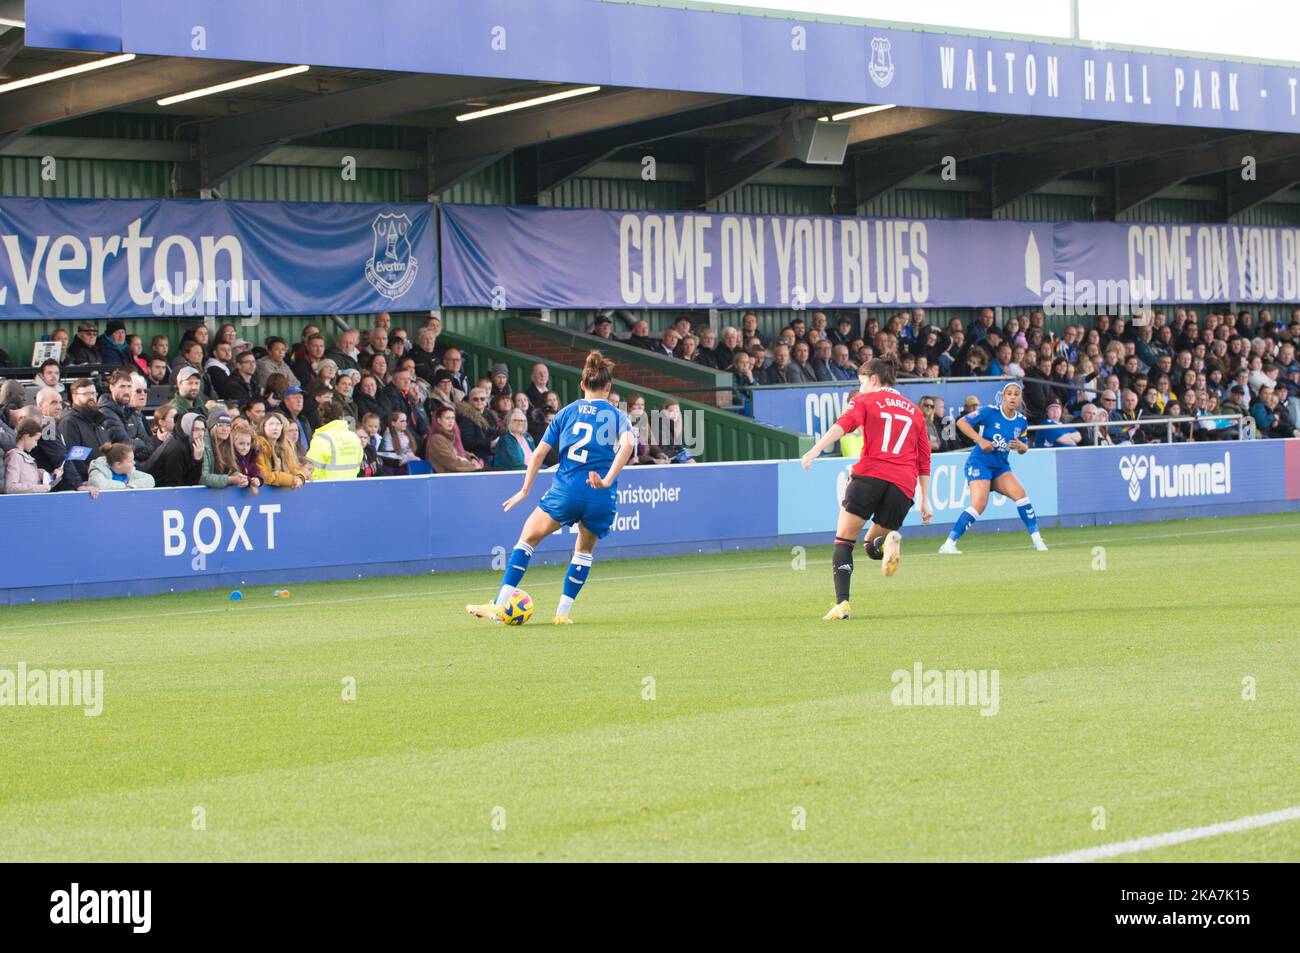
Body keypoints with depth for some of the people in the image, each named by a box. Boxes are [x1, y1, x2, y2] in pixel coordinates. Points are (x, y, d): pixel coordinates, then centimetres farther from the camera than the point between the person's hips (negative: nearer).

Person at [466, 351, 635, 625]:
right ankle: (563, 612, 19)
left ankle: (499, 605, 2)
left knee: (528, 538, 12)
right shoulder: (618, 416, 9)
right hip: (602, 498, 0)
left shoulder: (567, 413, 13)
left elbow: (539, 453, 10)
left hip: (566, 490, 0)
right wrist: (608, 480, -18)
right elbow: (627, 445, -13)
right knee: (585, 550, 25)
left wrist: (525, 491, 16)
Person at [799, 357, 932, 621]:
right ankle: (889, 539, -18)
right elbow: (924, 460, 24)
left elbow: (844, 424, -10)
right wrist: (925, 500, 26)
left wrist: (816, 449, -24)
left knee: (844, 540, 4)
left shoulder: (866, 400, 11)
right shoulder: (914, 411, 25)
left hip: (871, 473, -4)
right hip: (904, 484, 4)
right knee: (872, 546, 18)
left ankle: (842, 603, -13)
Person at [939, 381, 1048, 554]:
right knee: (979, 504, -21)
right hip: (980, 463, -6)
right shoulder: (990, 412, -13)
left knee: (1019, 493, -14)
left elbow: (1024, 447, 17)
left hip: (1000, 466, 6)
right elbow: (961, 422, -13)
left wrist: (1021, 446, -8)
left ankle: (1037, 540, -5)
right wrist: (980, 440, -23)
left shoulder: (1021, 421, 4)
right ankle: (948, 544, -16)